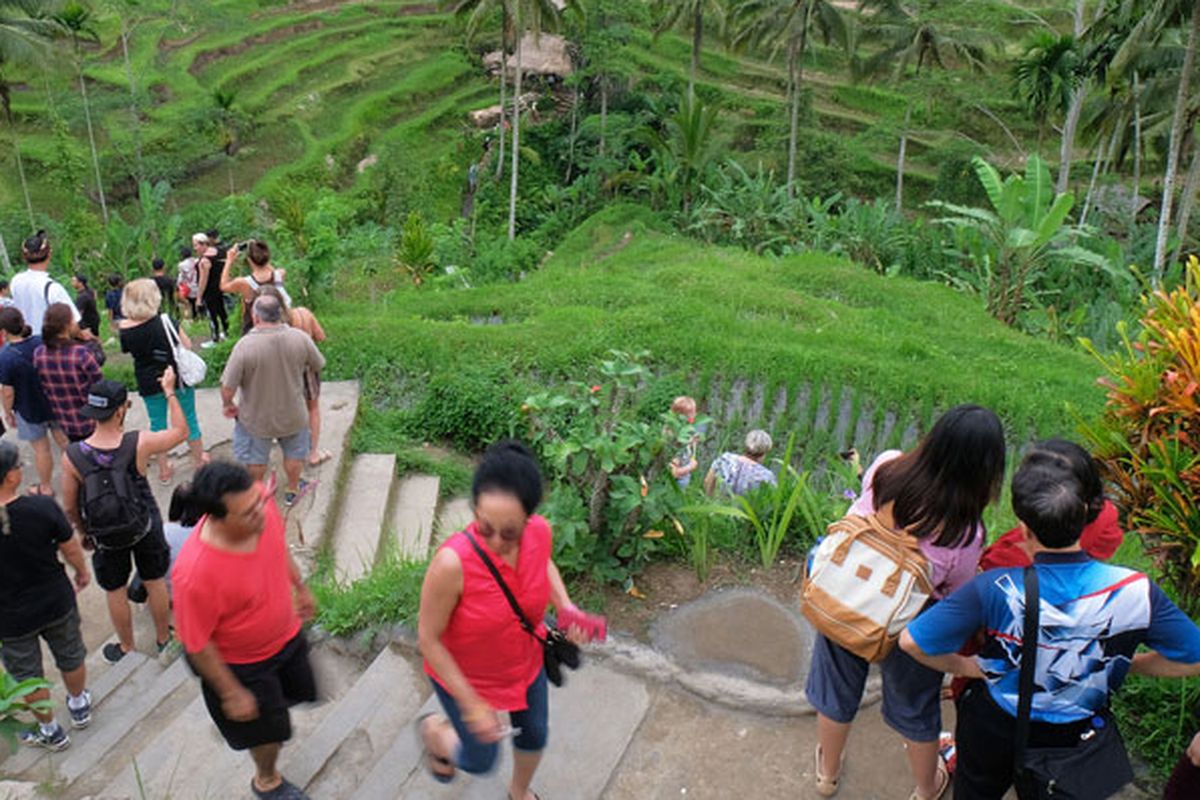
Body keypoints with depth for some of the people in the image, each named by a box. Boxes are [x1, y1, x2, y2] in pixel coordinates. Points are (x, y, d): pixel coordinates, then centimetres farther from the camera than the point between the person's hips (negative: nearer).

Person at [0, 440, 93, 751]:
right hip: (56, 604, 1)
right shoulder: (43, 509, -25)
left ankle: (50, 731, 41)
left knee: (27, 676, 23)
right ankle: (79, 706, 51)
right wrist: (82, 572, 11)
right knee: (70, 657, 27)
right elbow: (70, 547, -9)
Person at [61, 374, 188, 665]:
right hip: (145, 527, 0)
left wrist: (85, 531, 10)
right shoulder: (139, 444, -27)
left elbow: (70, 508, -10)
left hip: (106, 536, 0)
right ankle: (163, 639, 43)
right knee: (155, 582, 23)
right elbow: (181, 432, -8)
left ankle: (127, 649, 42)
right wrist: (170, 392, 0)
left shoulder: (72, 456, -23)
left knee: (115, 592, 22)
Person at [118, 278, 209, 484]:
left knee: (157, 424, 17)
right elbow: (187, 346, -10)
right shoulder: (167, 322, -19)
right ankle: (199, 459, 33)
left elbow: (127, 350, 6)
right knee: (188, 418, 17)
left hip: (149, 385, 1)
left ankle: (164, 470, 26)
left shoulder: (126, 330, -13)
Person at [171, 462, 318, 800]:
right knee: (269, 730, 19)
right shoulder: (194, 574, -43)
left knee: (298, 690, 29)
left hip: (286, 633, 5)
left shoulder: (260, 501, -27)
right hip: (241, 663, -5)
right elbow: (197, 645, -25)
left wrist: (300, 586, 12)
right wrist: (231, 693, -14)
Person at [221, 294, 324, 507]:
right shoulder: (300, 338, -20)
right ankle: (292, 492, 46)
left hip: (256, 417, -1)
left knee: (256, 457, 25)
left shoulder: (245, 346, -28)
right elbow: (318, 366, -2)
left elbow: (228, 388, -25)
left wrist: (228, 405, -4)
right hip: (293, 414, 2)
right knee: (294, 453, 28)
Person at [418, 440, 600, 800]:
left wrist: (565, 606, -15)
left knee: (534, 737, 27)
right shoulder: (453, 563, -40)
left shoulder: (541, 532, -25)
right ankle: (433, 730, 53)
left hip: (526, 663, 4)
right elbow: (428, 638, -25)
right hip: (466, 677, -4)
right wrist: (471, 705, -20)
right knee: (480, 762, 18)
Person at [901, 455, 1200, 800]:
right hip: (1074, 737, 2)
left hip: (992, 730, -2)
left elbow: (912, 642, -28)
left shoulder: (994, 590, -34)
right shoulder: (1135, 591, -27)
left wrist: (967, 666, -9)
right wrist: (1122, 664, 4)